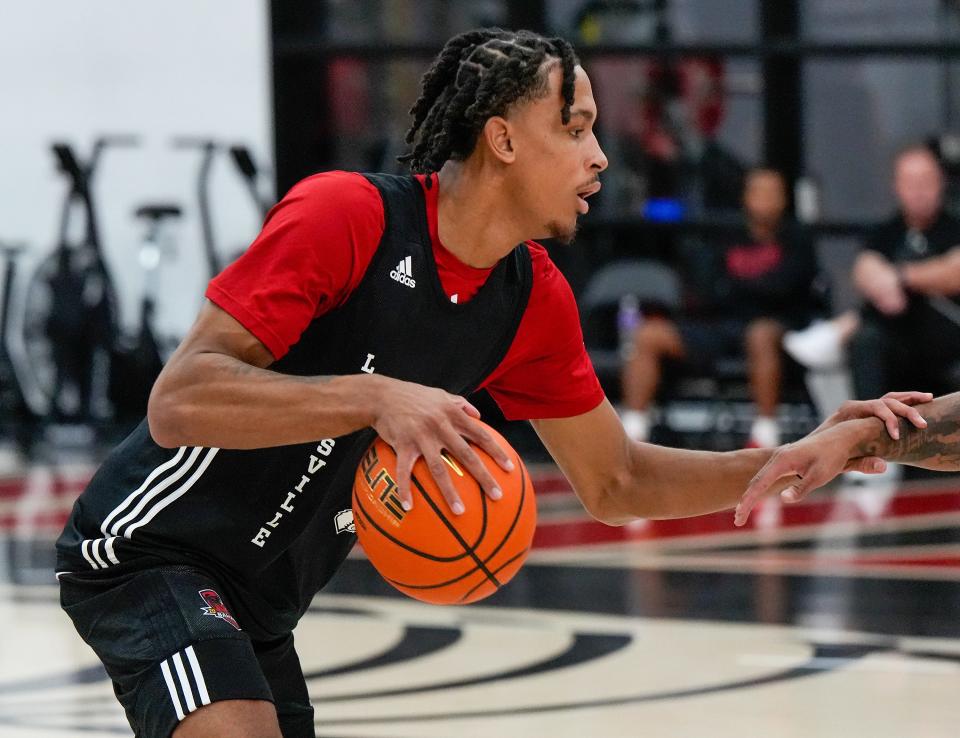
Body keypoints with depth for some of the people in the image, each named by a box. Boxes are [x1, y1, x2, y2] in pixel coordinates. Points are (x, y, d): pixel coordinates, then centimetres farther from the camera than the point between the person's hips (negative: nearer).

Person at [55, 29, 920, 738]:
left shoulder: (536, 301, 1)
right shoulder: (346, 215, -21)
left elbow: (615, 484, 12)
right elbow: (177, 402, -27)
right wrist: (374, 399, -37)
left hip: (258, 608, 9)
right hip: (151, 549, -8)